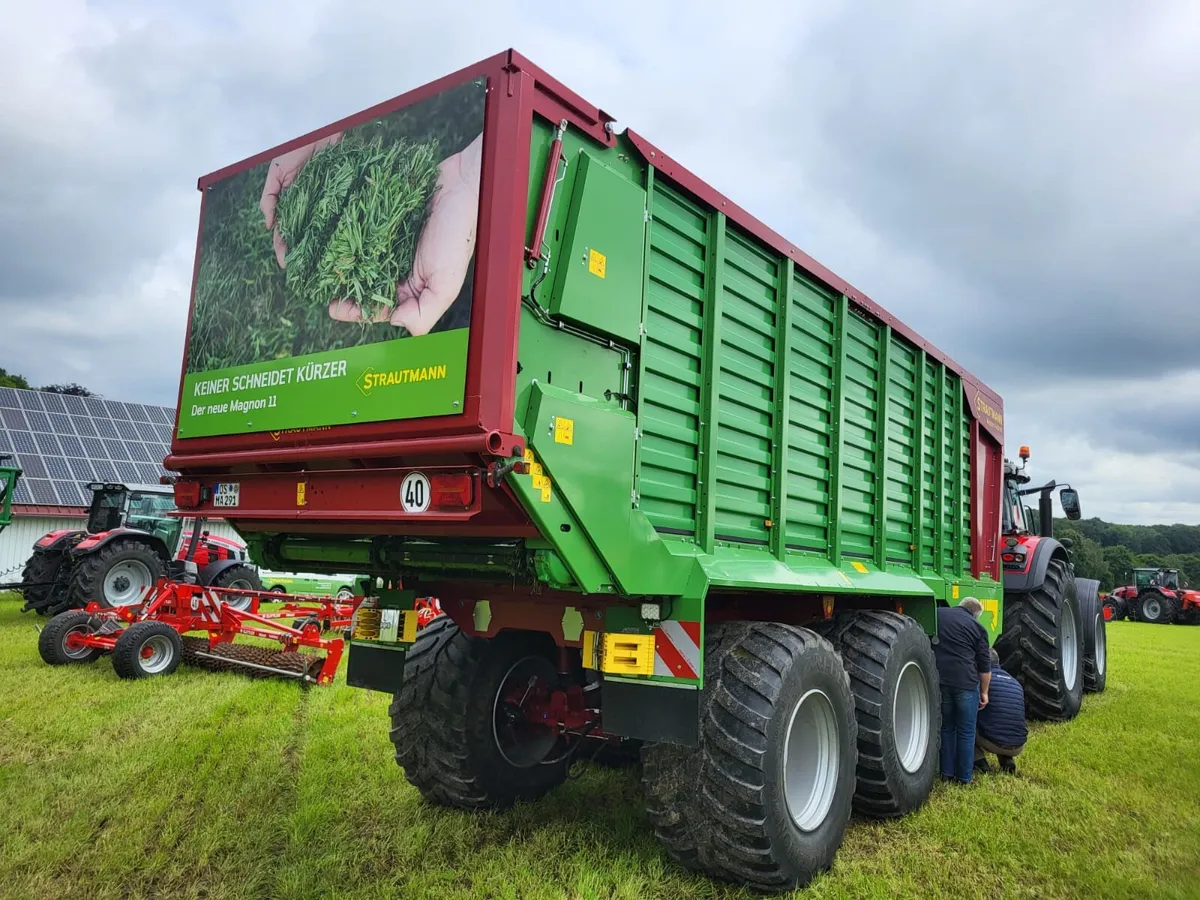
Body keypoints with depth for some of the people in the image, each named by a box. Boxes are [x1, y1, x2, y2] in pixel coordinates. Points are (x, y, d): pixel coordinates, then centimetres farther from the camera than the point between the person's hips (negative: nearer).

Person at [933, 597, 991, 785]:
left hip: (939, 679, 2)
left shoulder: (937, 614, 10)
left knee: (946, 728, 16)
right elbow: (985, 666, 7)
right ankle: (964, 777, 14)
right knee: (966, 732, 9)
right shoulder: (976, 627, 4)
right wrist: (984, 692, 16)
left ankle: (947, 774, 18)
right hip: (965, 682, -2)